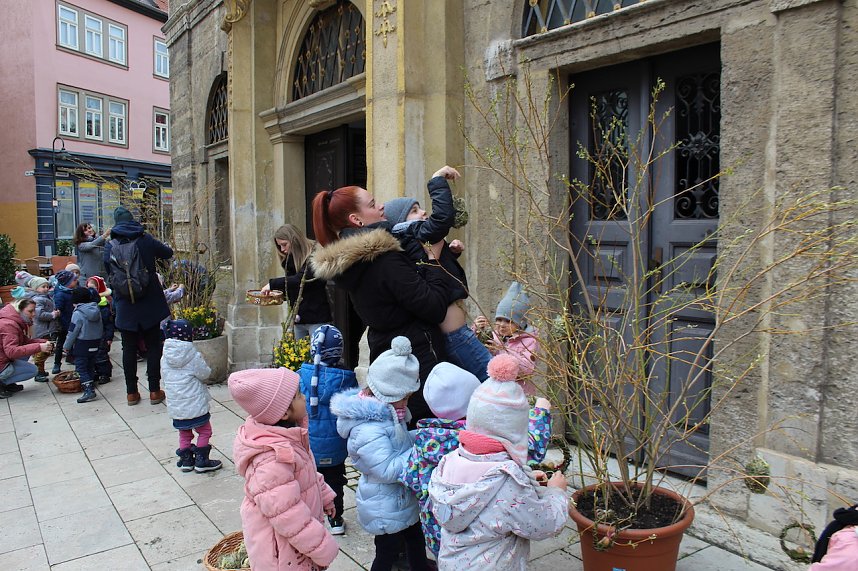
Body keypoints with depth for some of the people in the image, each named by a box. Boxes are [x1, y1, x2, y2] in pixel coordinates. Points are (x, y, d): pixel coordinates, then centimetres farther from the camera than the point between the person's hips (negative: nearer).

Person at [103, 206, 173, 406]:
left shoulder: (110, 246, -2)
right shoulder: (146, 240, -4)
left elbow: (109, 272, 5)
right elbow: (167, 253, 9)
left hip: (125, 306, 1)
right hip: (150, 304, -1)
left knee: (129, 348, 9)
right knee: (153, 346, 8)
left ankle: (131, 392, 14)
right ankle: (154, 391, 9)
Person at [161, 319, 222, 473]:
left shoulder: (165, 358, -1)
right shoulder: (193, 356, -16)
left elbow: (164, 376, 9)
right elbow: (205, 374, -9)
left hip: (175, 405, 5)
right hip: (195, 403, -5)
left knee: (184, 433, 20)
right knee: (204, 431, 10)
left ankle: (186, 461, 26)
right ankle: (202, 461, 11)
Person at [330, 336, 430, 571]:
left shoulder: (384, 412, -3)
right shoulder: (368, 430, -33)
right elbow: (388, 470, -32)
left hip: (402, 498, 9)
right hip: (386, 509, -9)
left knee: (415, 538, 27)